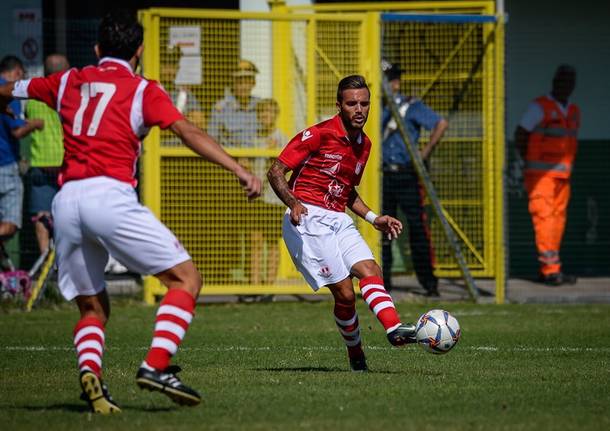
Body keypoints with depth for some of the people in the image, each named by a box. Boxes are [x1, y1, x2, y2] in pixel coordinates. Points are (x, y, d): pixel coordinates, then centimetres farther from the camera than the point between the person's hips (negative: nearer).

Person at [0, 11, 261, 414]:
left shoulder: (68, 82, 21)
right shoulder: (143, 90, 7)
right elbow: (188, 132, -7)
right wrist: (239, 170, -12)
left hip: (66, 199, 5)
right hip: (110, 195, -5)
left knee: (93, 308, 16)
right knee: (186, 278, 0)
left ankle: (89, 369, -14)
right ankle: (156, 366, -19)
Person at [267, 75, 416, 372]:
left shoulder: (363, 144, 15)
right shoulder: (319, 135, -10)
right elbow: (276, 172, -10)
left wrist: (373, 218, 16)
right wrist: (293, 203, -26)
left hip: (339, 221, 7)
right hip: (308, 219, -7)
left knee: (370, 270, -16)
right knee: (344, 291, -13)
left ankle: (395, 328, -35)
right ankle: (356, 356, 3)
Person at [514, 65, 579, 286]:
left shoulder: (574, 112, 16)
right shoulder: (540, 107, -5)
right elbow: (520, 135, -4)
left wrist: (566, 165, 13)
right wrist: (530, 162, -3)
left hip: (562, 174, 7)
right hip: (540, 174, -7)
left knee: (558, 219, 3)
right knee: (544, 217, -14)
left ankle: (547, 270, 7)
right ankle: (550, 269, -20)